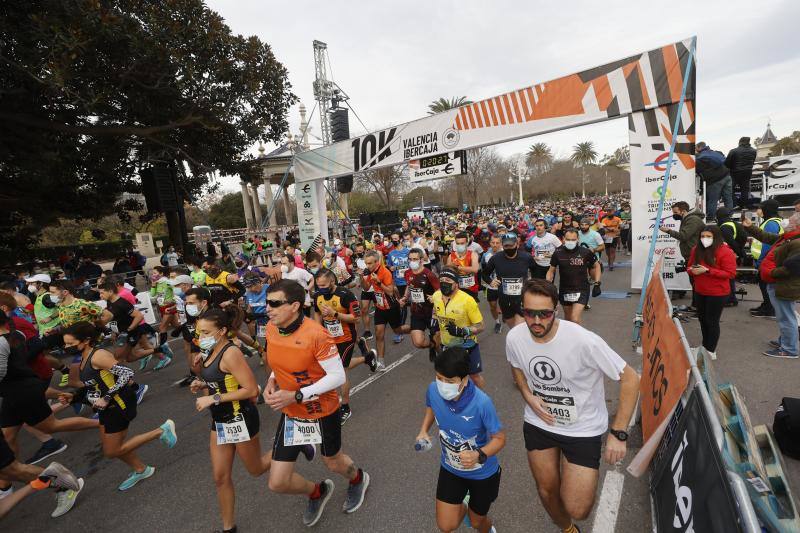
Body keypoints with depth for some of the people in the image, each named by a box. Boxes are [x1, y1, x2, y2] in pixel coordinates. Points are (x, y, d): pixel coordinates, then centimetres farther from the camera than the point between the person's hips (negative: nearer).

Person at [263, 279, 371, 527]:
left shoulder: (315, 334, -29)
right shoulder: (271, 329, -8)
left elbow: (338, 376, -25)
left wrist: (296, 396, -28)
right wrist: (272, 381, -7)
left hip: (323, 413, -5)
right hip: (291, 414, 5)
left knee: (333, 462, 21)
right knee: (277, 483, 7)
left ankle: (358, 479, 59)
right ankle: (318, 492, 41)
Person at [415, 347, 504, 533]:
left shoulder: (481, 403, -37)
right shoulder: (433, 390, -25)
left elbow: (499, 438, -22)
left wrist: (479, 456, -38)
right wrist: (424, 431, -11)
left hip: (483, 473, -2)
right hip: (450, 469, 3)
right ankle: (465, 505, 44)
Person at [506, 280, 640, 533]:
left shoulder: (583, 341, -31)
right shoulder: (514, 337, -17)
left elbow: (630, 379, -20)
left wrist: (618, 433, -20)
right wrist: (528, 395, -11)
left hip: (583, 428, -3)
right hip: (538, 424, 4)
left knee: (577, 510, -1)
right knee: (547, 491, 20)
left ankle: (587, 475, 35)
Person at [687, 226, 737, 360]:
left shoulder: (725, 252, -15)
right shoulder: (697, 249, 2)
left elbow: (730, 274, -18)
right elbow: (689, 266, 12)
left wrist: (707, 270, -26)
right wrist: (692, 270, -12)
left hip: (717, 294, -6)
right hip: (700, 292, 6)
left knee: (712, 321, 3)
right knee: (702, 319, 18)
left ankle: (711, 350, 18)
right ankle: (705, 346, 36)